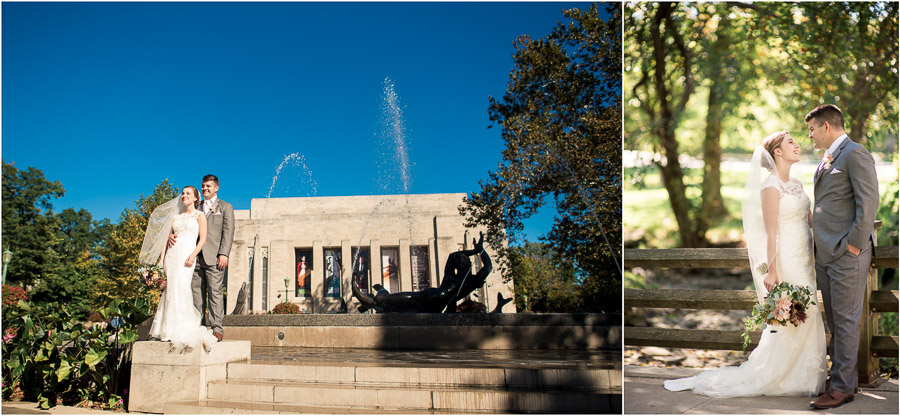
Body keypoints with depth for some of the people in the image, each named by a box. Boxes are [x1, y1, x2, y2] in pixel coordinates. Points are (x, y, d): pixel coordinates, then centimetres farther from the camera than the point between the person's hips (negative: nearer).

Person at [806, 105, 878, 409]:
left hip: (847, 253, -9)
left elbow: (869, 202, -16)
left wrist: (854, 245, -17)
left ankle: (842, 387, 4)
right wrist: (820, 244, 15)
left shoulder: (855, 155, -10)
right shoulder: (826, 160, 18)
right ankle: (844, 375, 24)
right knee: (833, 320, 13)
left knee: (845, 320, -3)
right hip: (825, 254, 9)